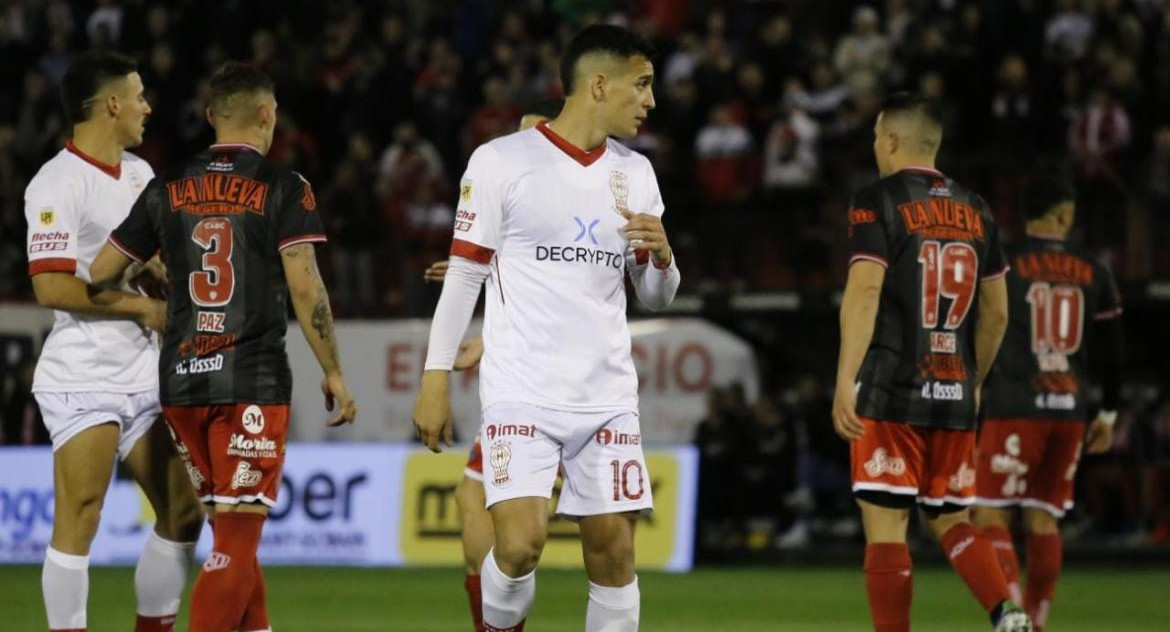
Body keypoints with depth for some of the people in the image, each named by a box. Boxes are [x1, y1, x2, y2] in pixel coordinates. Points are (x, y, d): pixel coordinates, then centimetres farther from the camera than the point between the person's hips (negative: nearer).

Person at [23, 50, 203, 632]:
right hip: (82, 380, -8)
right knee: (78, 523, -9)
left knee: (182, 514, 7)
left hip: (143, 374, 8)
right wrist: (141, 306, -14)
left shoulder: (140, 174, 14)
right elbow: (51, 287, -20)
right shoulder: (57, 184, -13)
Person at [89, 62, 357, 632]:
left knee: (231, 528, 18)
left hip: (182, 379, 5)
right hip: (253, 380, -5)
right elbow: (305, 288, -9)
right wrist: (333, 373, -1)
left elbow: (97, 273, 11)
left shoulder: (167, 189, 8)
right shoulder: (283, 189, -3)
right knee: (237, 539, -6)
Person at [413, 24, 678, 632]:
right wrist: (435, 378, -3)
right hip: (521, 392, -5)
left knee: (613, 553, 1)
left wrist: (661, 256, -5)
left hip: (607, 395, 5)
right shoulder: (501, 161, -3)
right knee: (519, 544, -16)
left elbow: (656, 296, 18)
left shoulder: (635, 173, 12)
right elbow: (463, 274, 1)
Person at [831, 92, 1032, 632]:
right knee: (950, 521, 16)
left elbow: (864, 292, -17)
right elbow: (997, 312, 16)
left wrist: (845, 381, -23)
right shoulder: (974, 211, 13)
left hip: (891, 392, -5)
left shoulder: (878, 202, -4)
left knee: (886, 526, -3)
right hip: (953, 396, 5)